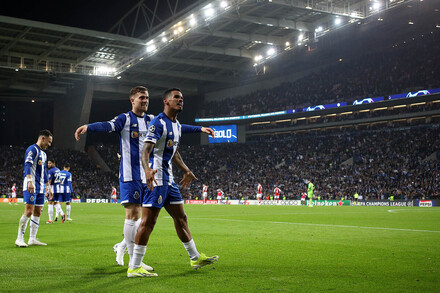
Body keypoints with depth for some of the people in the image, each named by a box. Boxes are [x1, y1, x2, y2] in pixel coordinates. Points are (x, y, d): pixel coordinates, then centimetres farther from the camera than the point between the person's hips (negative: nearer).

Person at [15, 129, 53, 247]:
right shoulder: (32, 149, -6)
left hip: (40, 187, 9)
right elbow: (27, 165, -21)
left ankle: (32, 239, 12)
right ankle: (19, 239, -7)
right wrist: (30, 181, -33)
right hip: (31, 186, -9)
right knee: (29, 211, -13)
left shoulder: (43, 154, 23)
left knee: (37, 213, 7)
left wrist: (48, 187, 29)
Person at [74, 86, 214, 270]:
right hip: (130, 175, -6)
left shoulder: (152, 120, 15)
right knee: (133, 214, -7)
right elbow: (108, 126, -21)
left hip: (148, 175, 6)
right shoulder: (125, 119, -2)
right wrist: (88, 127, -41)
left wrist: (200, 129, 16)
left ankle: (122, 246, 26)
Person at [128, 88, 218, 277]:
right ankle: (134, 267, -3)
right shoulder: (158, 123, -12)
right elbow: (146, 150, -22)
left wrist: (186, 171, 37)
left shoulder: (177, 126, 18)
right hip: (156, 178, -10)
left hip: (169, 178, 10)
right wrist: (147, 169, -40)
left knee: (180, 218, 16)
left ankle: (195, 258, 27)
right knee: (148, 222, -9)